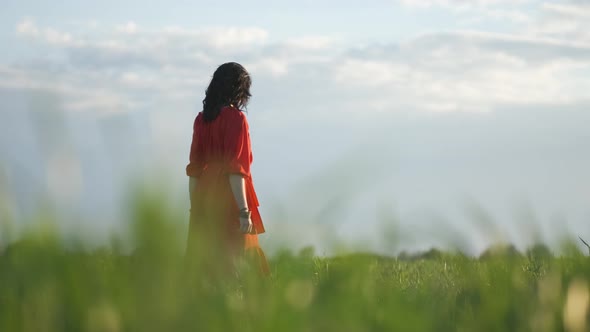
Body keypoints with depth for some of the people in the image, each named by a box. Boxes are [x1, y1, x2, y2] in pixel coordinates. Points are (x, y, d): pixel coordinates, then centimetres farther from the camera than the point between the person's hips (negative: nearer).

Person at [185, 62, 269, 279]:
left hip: (204, 203, 7)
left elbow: (194, 168, 11)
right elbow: (235, 169, -16)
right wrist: (244, 211, -16)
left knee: (207, 264, 8)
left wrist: (195, 208, 17)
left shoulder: (202, 120, 9)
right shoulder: (235, 118, -9)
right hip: (228, 202, -6)